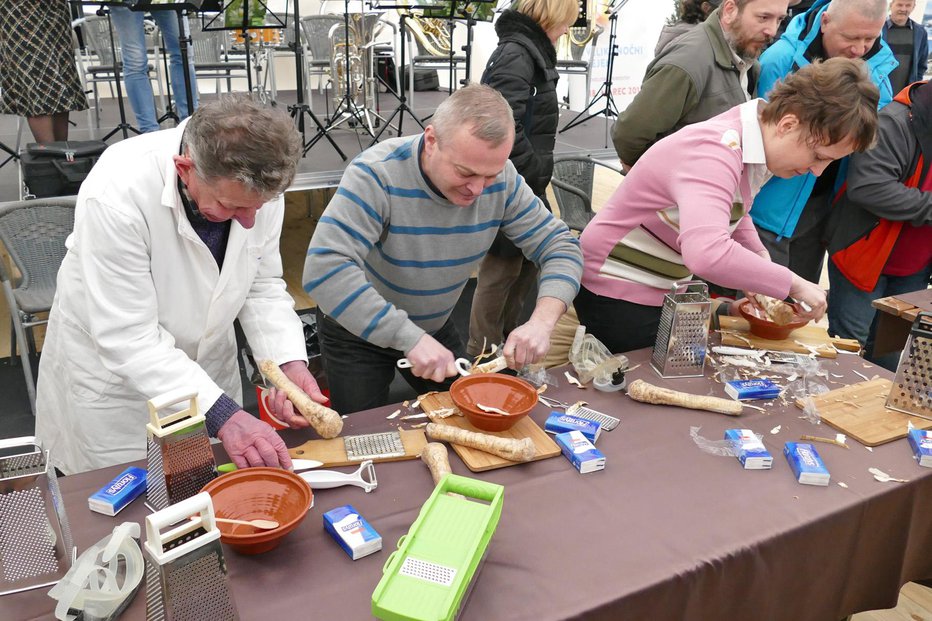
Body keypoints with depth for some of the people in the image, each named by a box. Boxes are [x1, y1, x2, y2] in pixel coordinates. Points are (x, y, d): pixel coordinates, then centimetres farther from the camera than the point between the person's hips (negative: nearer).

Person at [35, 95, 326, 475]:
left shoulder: (258, 181, -19)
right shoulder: (116, 194, -33)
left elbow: (262, 285, -7)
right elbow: (128, 338, -30)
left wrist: (289, 363, -22)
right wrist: (222, 414, -37)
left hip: (208, 365, 4)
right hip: (112, 372, -4)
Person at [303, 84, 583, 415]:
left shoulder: (501, 179, -18)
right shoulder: (378, 174, -32)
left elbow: (561, 247, -13)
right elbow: (325, 269, -41)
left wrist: (542, 321, -32)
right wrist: (409, 337, -46)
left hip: (436, 326, 4)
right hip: (359, 330, -4)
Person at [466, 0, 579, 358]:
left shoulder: (529, 50, 17)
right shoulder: (516, 53, -15)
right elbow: (506, 127, -25)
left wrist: (537, 176, 11)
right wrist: (535, 175, -17)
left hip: (523, 183, 10)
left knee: (528, 260, 17)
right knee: (502, 267, -1)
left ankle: (505, 337, 33)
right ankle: (483, 355, 13)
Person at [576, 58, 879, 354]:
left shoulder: (755, 144, 0)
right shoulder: (714, 151, -29)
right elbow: (707, 253, -45)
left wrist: (759, 254, 0)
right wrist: (793, 284, -33)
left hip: (665, 292, 9)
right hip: (617, 297, -9)